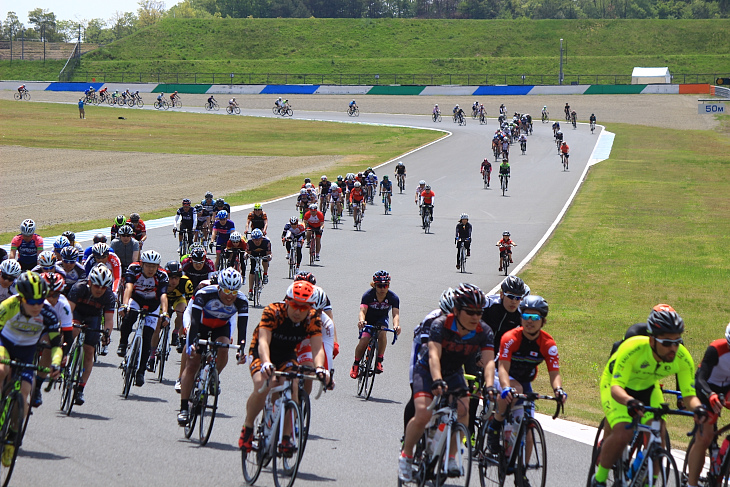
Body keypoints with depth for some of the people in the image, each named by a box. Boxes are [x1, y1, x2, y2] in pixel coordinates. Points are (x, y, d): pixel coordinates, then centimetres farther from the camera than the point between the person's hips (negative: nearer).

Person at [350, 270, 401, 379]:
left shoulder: (393, 297, -23)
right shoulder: (368, 295, -27)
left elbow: (396, 314, -34)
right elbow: (362, 310, -38)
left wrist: (396, 325, -56)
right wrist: (361, 321, -61)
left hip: (382, 319, 1)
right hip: (368, 320, -1)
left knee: (382, 333, -32)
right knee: (364, 340, -22)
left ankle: (379, 361, -18)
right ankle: (356, 363, 4)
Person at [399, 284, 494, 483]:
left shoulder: (483, 332, -18)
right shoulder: (440, 325, -28)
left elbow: (489, 361, -29)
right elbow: (434, 355, -40)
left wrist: (489, 386, -47)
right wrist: (437, 381, -57)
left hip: (454, 373, 4)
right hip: (427, 370, -4)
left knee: (463, 410, -22)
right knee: (423, 413, -23)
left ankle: (451, 457, -6)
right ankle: (406, 455, -2)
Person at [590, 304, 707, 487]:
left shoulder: (682, 357, -28)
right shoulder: (632, 348, -39)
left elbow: (689, 393, -24)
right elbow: (616, 387, -42)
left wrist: (697, 407, -47)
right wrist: (630, 402, -63)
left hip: (648, 388, 4)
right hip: (617, 386, -4)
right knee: (623, 433, -25)